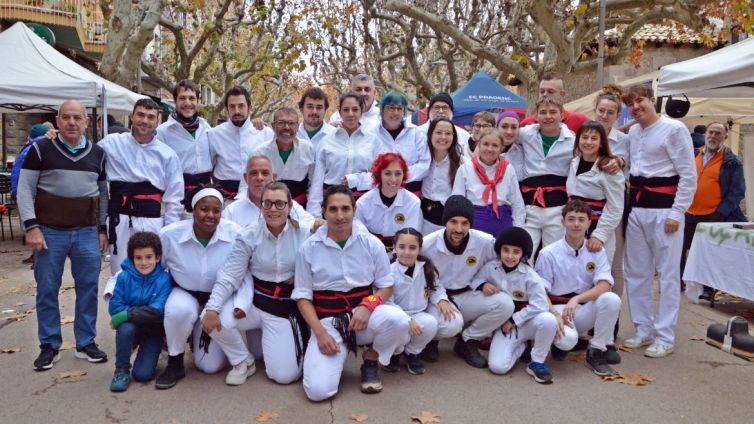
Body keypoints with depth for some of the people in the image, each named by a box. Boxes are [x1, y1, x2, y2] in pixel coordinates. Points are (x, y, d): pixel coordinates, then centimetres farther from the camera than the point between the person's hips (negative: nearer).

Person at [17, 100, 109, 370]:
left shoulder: (98, 153, 9)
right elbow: (25, 189, -2)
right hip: (50, 231, -2)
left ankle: (86, 343, 19)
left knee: (88, 288, 6)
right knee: (47, 290, 5)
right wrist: (31, 226, -11)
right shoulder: (40, 150, 0)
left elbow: (104, 192, 13)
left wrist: (102, 229, 9)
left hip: (87, 232, 2)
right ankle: (49, 346, 19)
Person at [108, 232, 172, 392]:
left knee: (142, 374, -13)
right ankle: (121, 370, -10)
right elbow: (114, 307, -11)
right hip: (131, 328, 2)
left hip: (153, 331, -1)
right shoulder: (124, 277, -9)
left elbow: (157, 311, -24)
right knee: (126, 327, -34)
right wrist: (140, 313, -23)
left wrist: (125, 314, -24)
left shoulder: (164, 279, -16)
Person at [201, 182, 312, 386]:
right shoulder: (249, 236, -8)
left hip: (287, 308, -1)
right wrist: (212, 308, -21)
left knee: (285, 375, -10)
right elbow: (229, 276, -11)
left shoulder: (304, 234, -10)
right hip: (254, 301, 1)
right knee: (213, 318, -25)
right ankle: (243, 361, 5)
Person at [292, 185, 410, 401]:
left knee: (398, 320, -33)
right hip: (327, 322, -1)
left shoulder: (372, 243, -3)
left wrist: (368, 306, -18)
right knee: (318, 390, -21)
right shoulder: (308, 248, -5)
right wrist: (320, 332, -14)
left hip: (365, 314, 1)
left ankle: (371, 360, 1)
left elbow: (386, 286, 4)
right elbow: (303, 297, 0)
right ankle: (337, 355, 15)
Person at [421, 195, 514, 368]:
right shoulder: (427, 245, -18)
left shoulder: (486, 242, -15)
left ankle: (468, 341, 1)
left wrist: (482, 284, -14)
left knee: (505, 304, -23)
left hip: (467, 297, 3)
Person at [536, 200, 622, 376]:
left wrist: (576, 299, -27)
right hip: (558, 308, -3)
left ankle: (596, 353, -9)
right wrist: (555, 315, -24)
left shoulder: (596, 251, 1)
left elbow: (604, 285, -11)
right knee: (567, 339, -34)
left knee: (611, 299, -27)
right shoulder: (548, 253, -7)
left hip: (585, 309, 3)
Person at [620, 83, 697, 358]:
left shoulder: (674, 129, -7)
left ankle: (665, 338, 6)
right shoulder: (632, 133, 13)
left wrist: (676, 213, -13)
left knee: (668, 273, -2)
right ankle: (644, 330, 22)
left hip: (663, 208, -7)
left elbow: (689, 176, -9)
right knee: (635, 272, 10)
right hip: (636, 207, 7)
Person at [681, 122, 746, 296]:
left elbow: (737, 191, -6)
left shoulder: (732, 162, -3)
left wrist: (721, 213, -14)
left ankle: (708, 288, 16)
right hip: (690, 214, 5)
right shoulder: (694, 156, 10)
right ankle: (677, 282, 24)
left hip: (714, 217, -4)